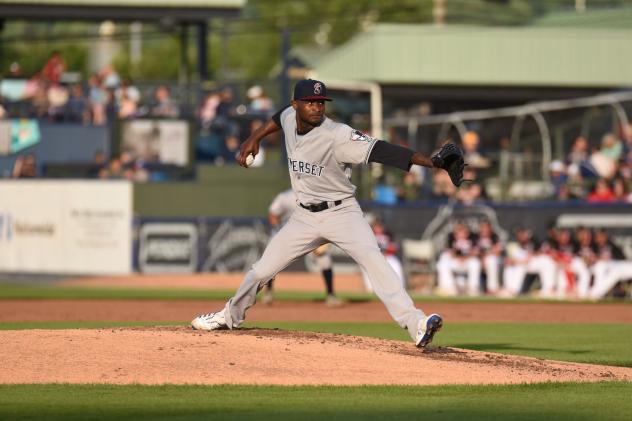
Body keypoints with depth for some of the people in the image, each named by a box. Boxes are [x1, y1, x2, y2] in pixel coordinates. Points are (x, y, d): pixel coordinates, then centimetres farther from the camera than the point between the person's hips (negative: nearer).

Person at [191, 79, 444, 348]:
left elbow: (379, 151, -35)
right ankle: (231, 315, 37)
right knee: (261, 271, 10)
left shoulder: (337, 136, -24)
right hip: (305, 217, 6)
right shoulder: (290, 117, -6)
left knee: (373, 260, -29)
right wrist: (254, 138, 18)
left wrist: (430, 162, -45)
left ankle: (415, 324, -37)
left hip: (342, 212, -6)